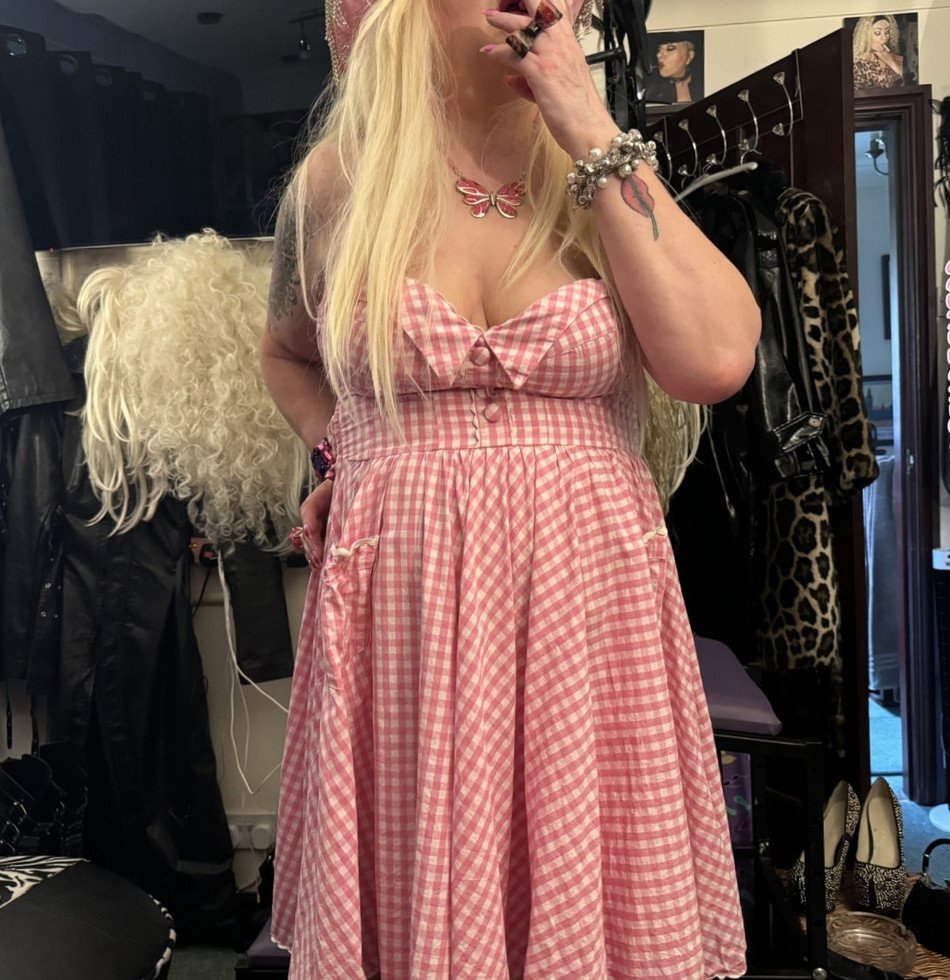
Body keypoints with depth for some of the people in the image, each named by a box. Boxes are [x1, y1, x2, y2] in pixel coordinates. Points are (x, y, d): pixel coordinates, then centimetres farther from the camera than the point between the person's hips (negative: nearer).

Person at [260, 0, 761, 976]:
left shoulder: (605, 171, 5)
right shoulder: (338, 179, 5)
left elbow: (716, 359, -13)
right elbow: (286, 352, 23)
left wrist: (594, 136, -9)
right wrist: (337, 454, 4)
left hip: (586, 599, 1)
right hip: (401, 607, 0)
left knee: (586, 897, 10)